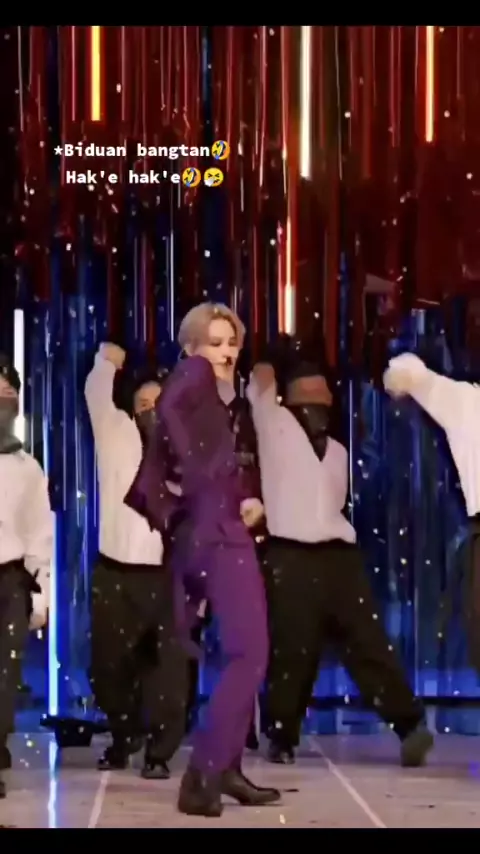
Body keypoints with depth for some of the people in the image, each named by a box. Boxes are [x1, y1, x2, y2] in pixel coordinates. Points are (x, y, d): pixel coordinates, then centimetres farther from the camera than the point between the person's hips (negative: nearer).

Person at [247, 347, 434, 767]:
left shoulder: (337, 450, 25)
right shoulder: (277, 427, 9)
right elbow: (261, 387, -1)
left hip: (339, 555, 4)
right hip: (291, 556, -4)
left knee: (368, 641, -5)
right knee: (292, 651, -3)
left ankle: (410, 724, -11)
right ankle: (283, 738, 9)